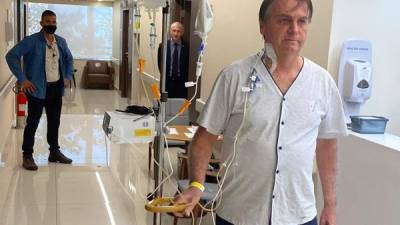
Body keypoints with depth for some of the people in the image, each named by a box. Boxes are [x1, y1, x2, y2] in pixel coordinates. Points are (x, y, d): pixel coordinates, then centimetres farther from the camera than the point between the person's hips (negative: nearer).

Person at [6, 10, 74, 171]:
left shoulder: (61, 42, 8)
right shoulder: (31, 41, -11)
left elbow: (69, 59, 25)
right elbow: (11, 56, -14)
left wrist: (68, 76, 12)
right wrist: (22, 79, -18)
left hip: (56, 88, 6)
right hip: (37, 89, -6)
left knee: (54, 121, 14)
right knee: (33, 122, 0)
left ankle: (54, 152, 27)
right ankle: (27, 156, 10)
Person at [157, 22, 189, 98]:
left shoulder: (186, 47, -5)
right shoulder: (163, 46, 1)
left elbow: (188, 64, 0)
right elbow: (160, 63, 10)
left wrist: (185, 78, -3)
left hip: (181, 82, -1)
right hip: (167, 81, 1)